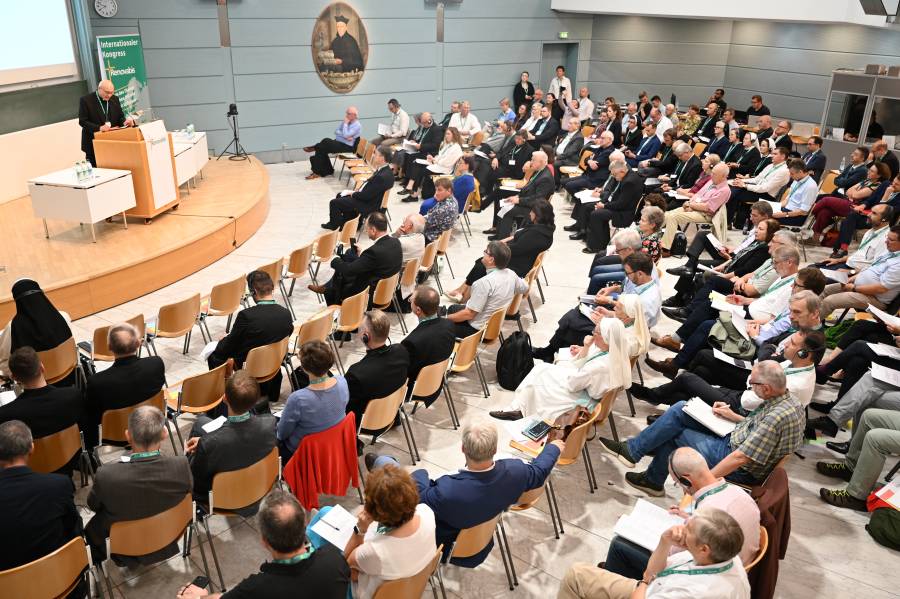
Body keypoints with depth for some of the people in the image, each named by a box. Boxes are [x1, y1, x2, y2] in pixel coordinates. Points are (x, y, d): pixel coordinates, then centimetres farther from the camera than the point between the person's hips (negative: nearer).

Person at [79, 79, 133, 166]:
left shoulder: (115, 99, 8)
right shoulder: (86, 100, -6)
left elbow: (120, 117, 12)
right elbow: (82, 121, -9)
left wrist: (125, 122, -13)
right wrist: (99, 128, -24)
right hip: (93, 144, -4)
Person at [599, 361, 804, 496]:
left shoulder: (778, 416, -32)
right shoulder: (786, 400, -3)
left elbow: (741, 458, -31)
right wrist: (733, 417, 8)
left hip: (740, 470, -9)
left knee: (673, 434, -2)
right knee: (680, 409, 5)